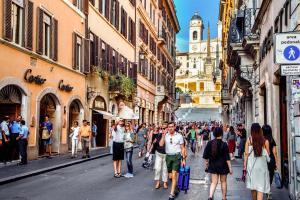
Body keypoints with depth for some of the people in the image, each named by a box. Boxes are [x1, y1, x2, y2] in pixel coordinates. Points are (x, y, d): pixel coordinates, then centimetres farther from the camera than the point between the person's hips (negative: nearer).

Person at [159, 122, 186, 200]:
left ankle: (172, 194, -7)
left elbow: (182, 148, 2)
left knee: (174, 175, -11)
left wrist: (183, 159, 0)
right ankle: (176, 189, 35)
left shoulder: (179, 136, -2)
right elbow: (161, 144, -11)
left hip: (176, 156, -3)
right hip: (168, 156, 3)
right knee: (171, 176, 14)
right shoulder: (165, 135, 2)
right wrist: (163, 135, -17)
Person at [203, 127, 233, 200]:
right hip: (223, 166, -2)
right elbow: (227, 158, -12)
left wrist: (207, 164, 14)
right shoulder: (224, 144, -13)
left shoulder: (209, 143, -5)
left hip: (213, 166, 2)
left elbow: (205, 156, 1)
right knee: (223, 181, 15)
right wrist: (230, 168, -6)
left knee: (214, 182, 7)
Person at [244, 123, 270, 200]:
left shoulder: (249, 140, -5)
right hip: (262, 164, -2)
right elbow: (268, 154, 0)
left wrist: (245, 165, 0)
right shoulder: (265, 141, -6)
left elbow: (246, 153, -5)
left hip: (251, 164, 2)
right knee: (261, 186, 0)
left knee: (253, 185, 18)